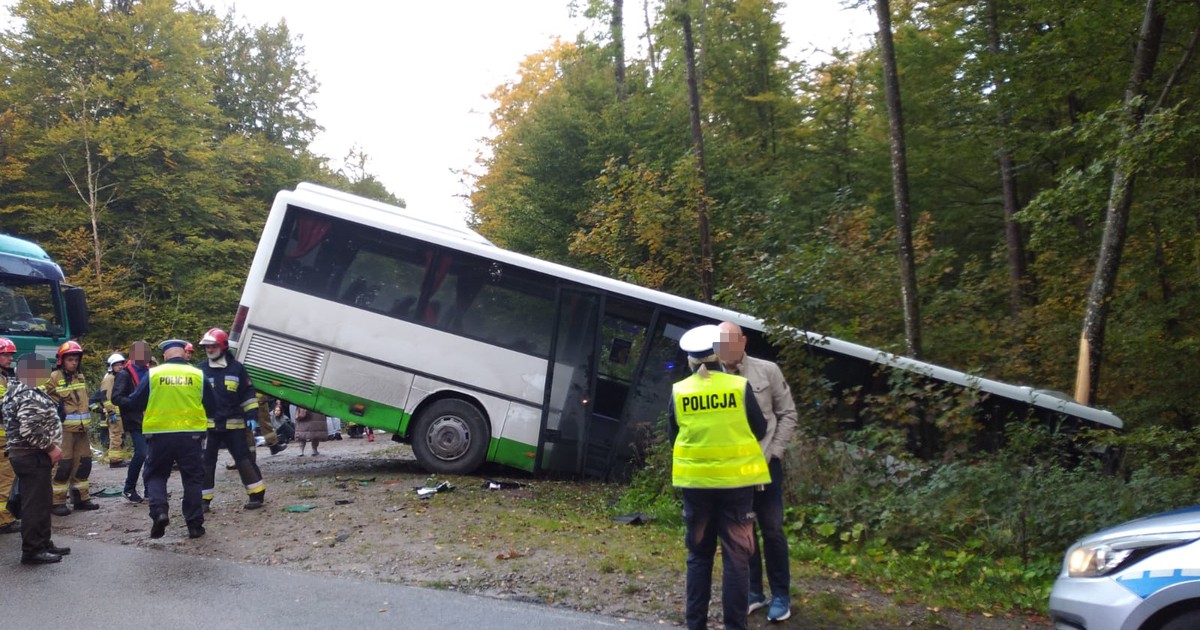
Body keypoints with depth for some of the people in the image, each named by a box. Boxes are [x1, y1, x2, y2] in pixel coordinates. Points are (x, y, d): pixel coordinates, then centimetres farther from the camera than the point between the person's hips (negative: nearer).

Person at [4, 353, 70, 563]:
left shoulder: (16, 390, 15)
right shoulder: (30, 396, -19)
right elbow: (30, 430, -27)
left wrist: (50, 447, 18)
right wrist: (51, 447, -17)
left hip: (25, 454, 11)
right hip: (33, 457, -11)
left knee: (39, 502, 17)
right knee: (35, 504, -5)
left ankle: (43, 544, 25)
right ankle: (32, 551, 0)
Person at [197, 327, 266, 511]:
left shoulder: (236, 368, 2)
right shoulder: (201, 370, 4)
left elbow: (249, 394, 5)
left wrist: (252, 416, -2)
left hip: (233, 424, -2)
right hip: (208, 425, 2)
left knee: (243, 458, 0)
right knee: (206, 461, 4)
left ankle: (257, 494, 6)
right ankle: (204, 499, 14)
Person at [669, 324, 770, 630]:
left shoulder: (678, 391, -3)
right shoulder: (740, 386, -8)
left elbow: (674, 437, 9)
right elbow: (760, 430, 3)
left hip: (695, 480, 2)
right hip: (735, 479, -2)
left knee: (699, 554, 13)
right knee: (736, 555, 4)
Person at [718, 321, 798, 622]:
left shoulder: (767, 371, -3)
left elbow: (788, 414, 1)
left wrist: (772, 453, -5)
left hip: (764, 464, -1)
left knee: (772, 530, 3)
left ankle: (781, 594, 17)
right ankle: (753, 591, 24)